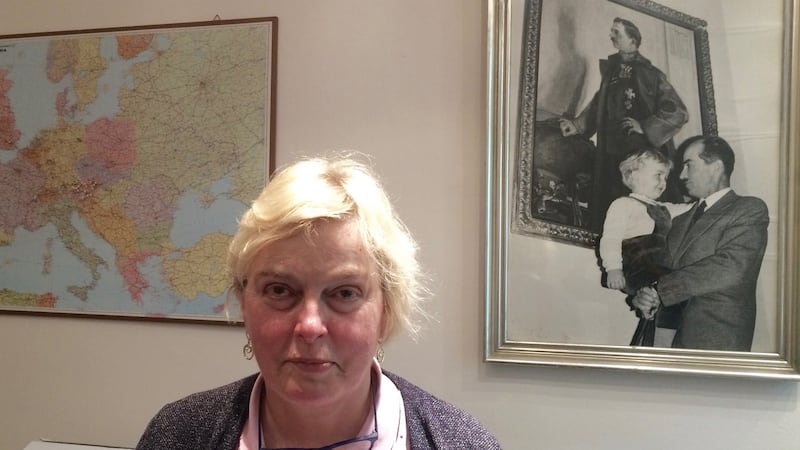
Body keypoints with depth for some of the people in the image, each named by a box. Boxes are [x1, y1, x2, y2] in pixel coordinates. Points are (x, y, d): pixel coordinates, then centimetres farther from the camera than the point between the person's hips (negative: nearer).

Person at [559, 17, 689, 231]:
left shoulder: (650, 74, -2)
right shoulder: (611, 71, 14)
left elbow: (678, 112, -6)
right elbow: (598, 105, 20)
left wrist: (646, 127, -9)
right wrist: (577, 125, 6)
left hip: (646, 153, -5)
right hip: (614, 155, 5)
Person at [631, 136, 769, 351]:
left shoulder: (750, 210, -3)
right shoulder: (682, 220, 18)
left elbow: (731, 268, -18)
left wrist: (659, 290, -15)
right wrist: (648, 299, -11)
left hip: (717, 342, -5)